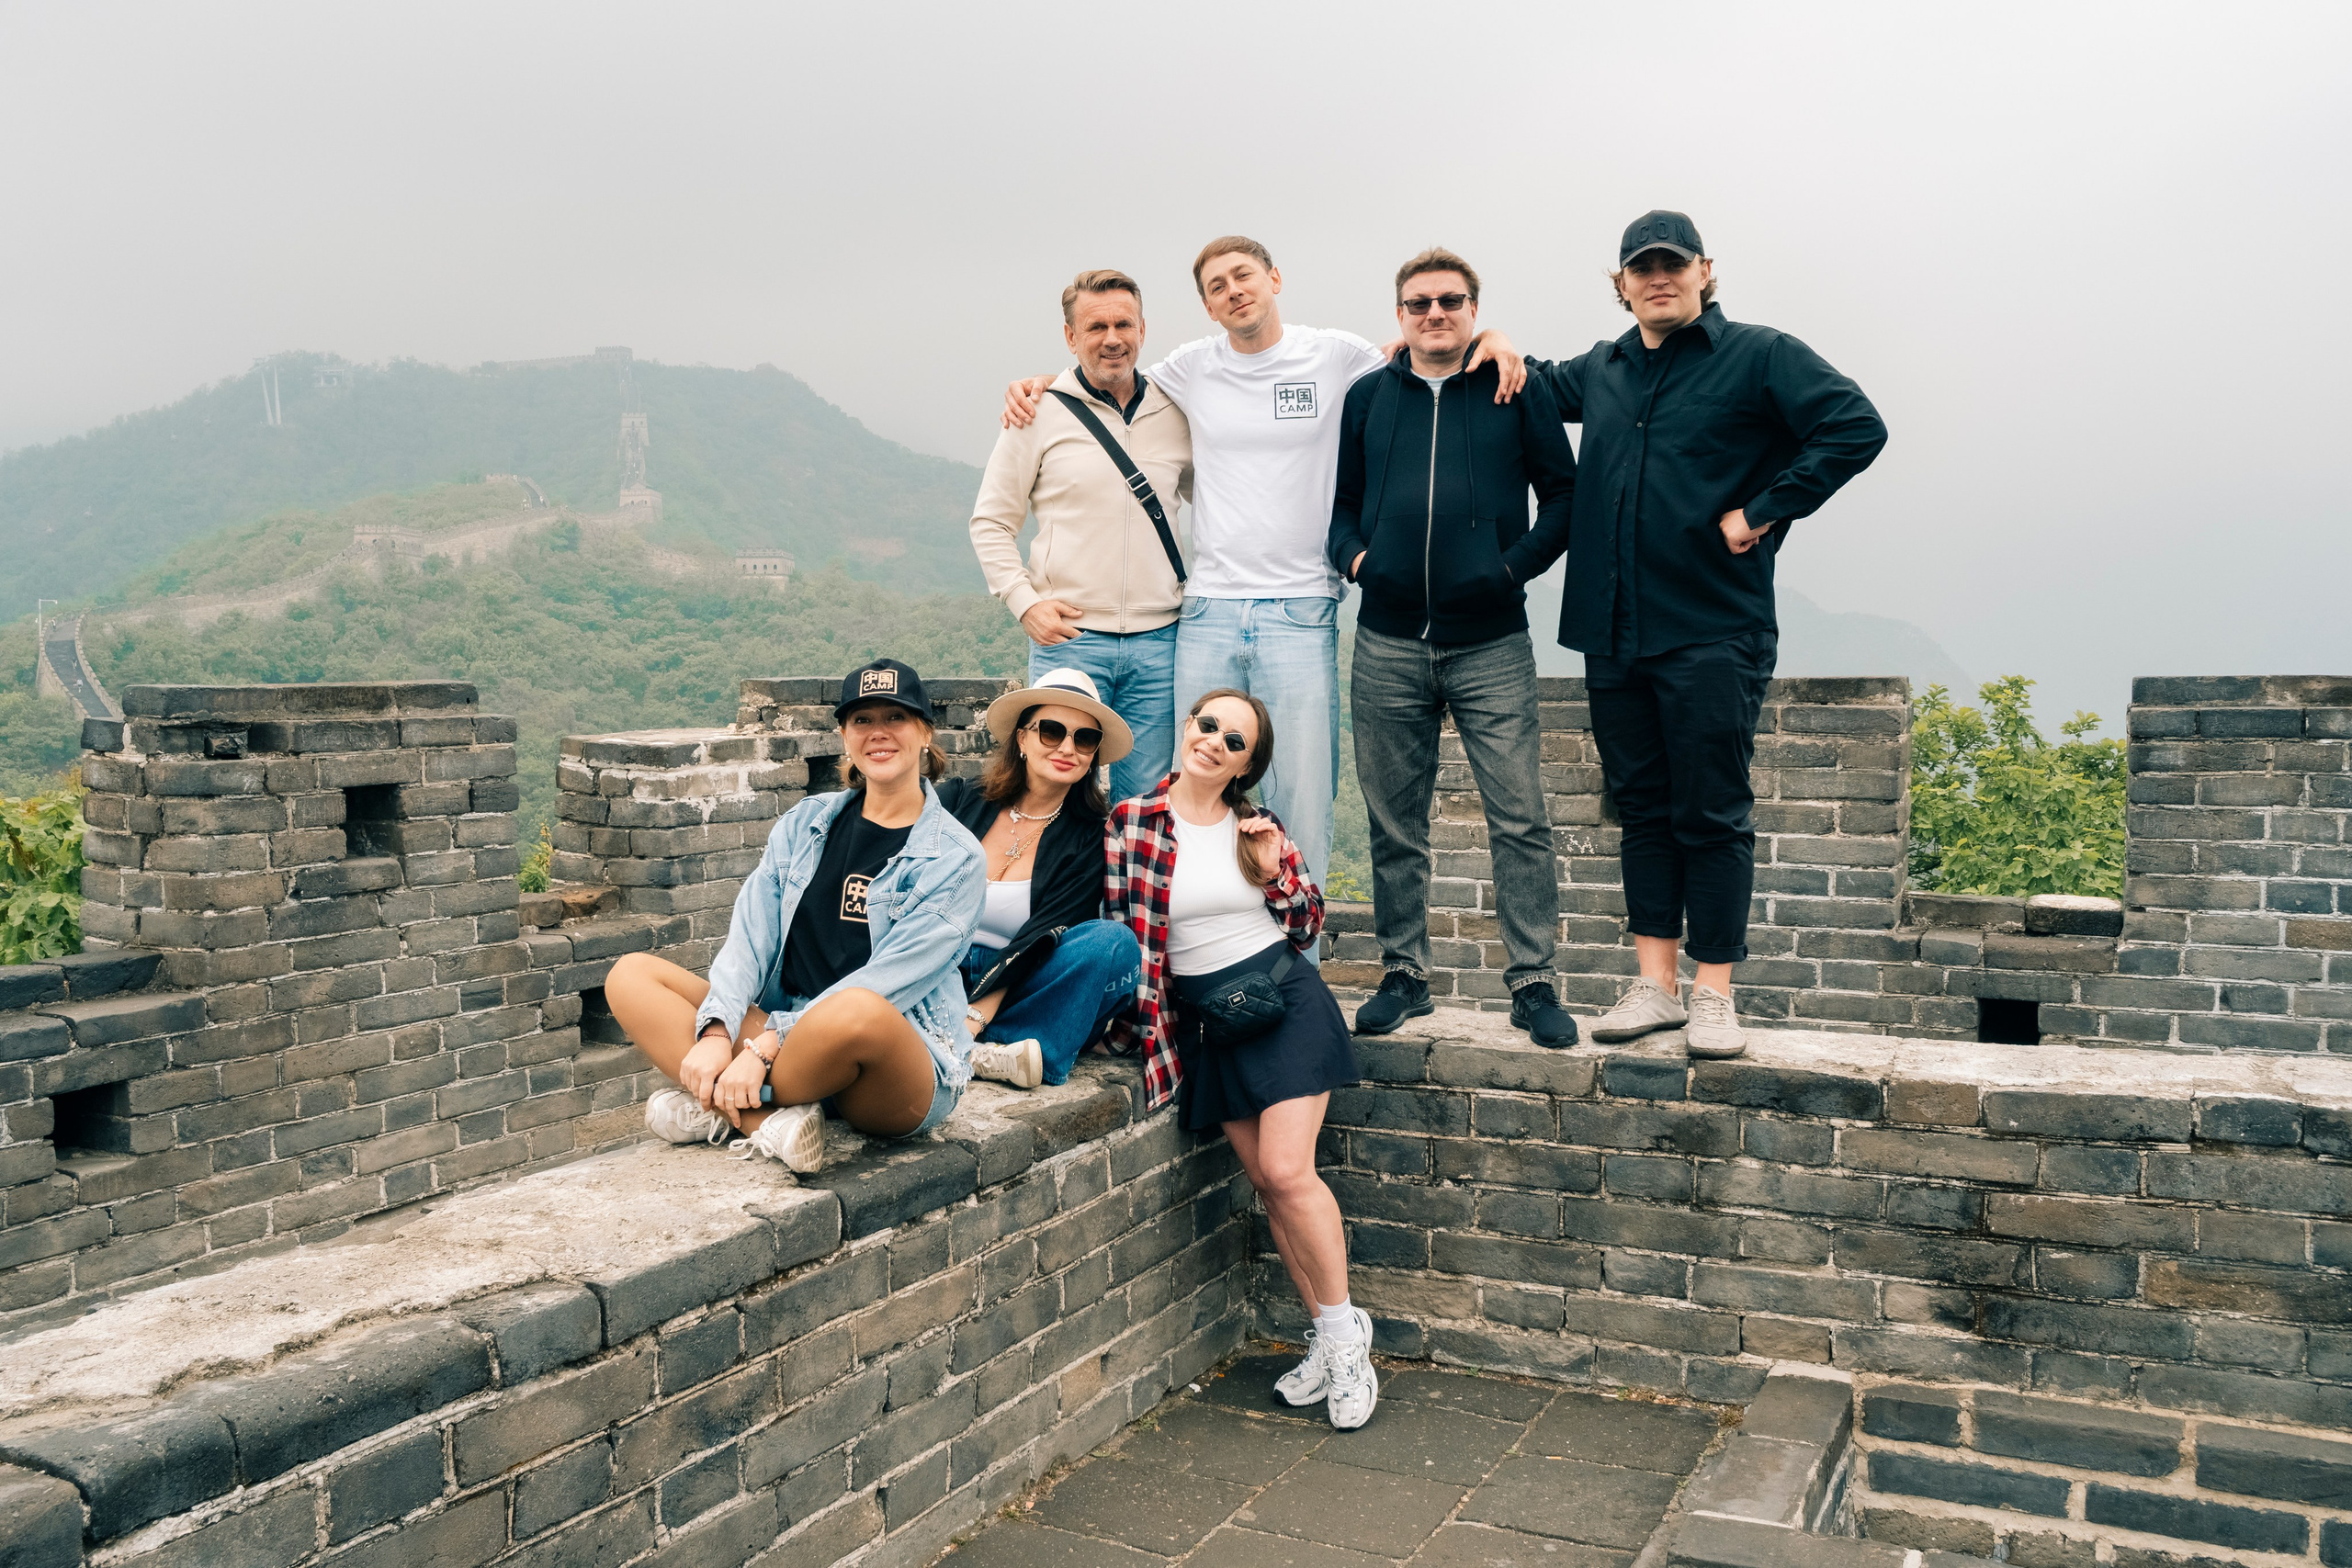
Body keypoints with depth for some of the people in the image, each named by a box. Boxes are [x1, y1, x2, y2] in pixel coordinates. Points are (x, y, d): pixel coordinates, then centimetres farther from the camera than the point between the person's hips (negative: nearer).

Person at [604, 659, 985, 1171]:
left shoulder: (955, 858, -5)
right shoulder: (806, 822, 11)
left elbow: (884, 983, -15)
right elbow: (750, 936, 1)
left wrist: (764, 1048, -22)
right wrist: (716, 1033, -17)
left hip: (907, 1068, -5)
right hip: (788, 1035, 6)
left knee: (857, 1010, -40)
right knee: (631, 974, -7)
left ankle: (716, 1108, -15)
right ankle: (764, 1119, -25)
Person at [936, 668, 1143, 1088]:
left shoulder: (1089, 841, 2)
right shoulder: (958, 800, 3)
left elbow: (1040, 942, -10)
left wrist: (974, 1018, -25)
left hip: (1010, 999, 0)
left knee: (1114, 942, -25)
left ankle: (970, 1053, -28)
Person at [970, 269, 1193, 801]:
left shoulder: (1175, 413, 9)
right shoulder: (1039, 412, 1)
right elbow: (990, 521, 4)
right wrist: (1025, 602, -6)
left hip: (1159, 640, 3)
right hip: (1068, 637, -2)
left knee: (1146, 804, 7)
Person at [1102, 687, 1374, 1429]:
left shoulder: (1259, 828, 2)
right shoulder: (1129, 822, -4)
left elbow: (1309, 927, 9)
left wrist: (1275, 870, -7)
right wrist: (1130, 1020, -3)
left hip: (1284, 1000, -1)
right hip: (1208, 1021, 1)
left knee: (1286, 1171, -11)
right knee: (1267, 1183, 5)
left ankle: (1343, 1329, 7)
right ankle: (1325, 1335, 20)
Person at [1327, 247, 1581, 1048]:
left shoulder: (1517, 393, 5)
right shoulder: (1367, 397, 11)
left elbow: (1564, 493, 6)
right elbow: (1337, 495, 18)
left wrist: (1519, 561, -7)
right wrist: (1352, 554, 0)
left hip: (1491, 646, -2)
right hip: (1388, 647, 3)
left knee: (1520, 820, -4)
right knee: (1394, 824, 8)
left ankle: (1533, 983, 6)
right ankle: (1404, 974, 20)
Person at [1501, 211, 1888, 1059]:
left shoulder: (1760, 356, 0)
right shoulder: (1601, 371, 15)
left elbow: (1857, 427, -9)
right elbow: (1537, 386, 35)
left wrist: (1764, 512, -11)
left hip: (1713, 632, -5)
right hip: (1612, 637, 5)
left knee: (1712, 816, -1)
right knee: (1642, 810, 10)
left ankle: (1714, 996, 7)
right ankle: (1655, 985, 18)